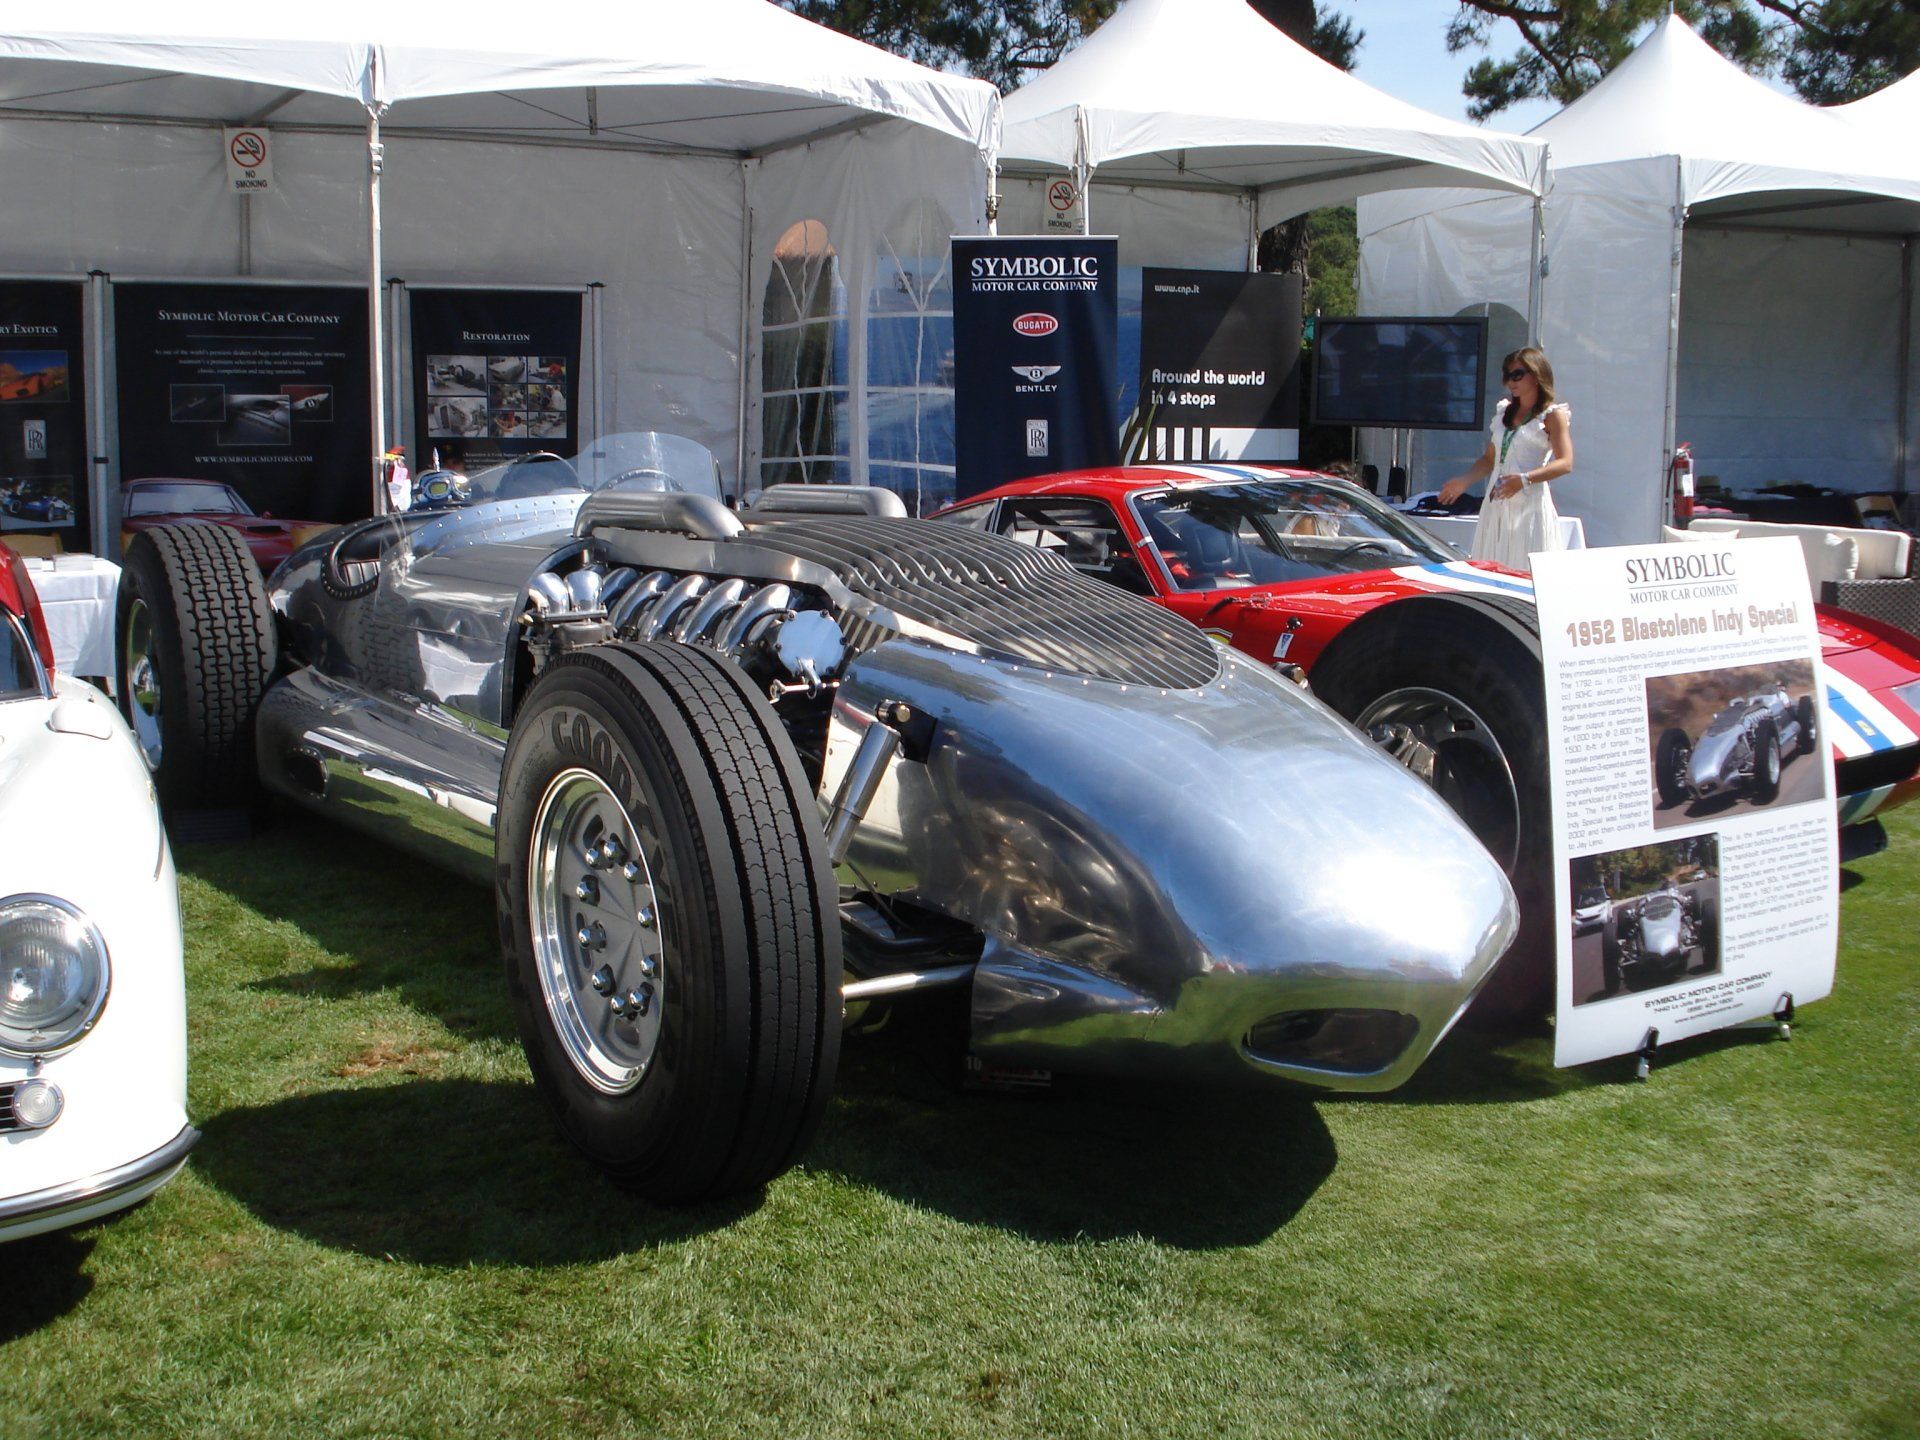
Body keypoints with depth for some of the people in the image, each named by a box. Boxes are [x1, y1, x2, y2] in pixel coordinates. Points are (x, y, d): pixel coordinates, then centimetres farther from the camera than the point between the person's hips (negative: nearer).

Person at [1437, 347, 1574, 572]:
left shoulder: (1552, 414, -1)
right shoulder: (1504, 412, 18)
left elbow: (1565, 463, -11)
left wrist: (1524, 479, -23)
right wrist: (1465, 481, 9)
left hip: (1530, 505, -7)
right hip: (1496, 507, 7)